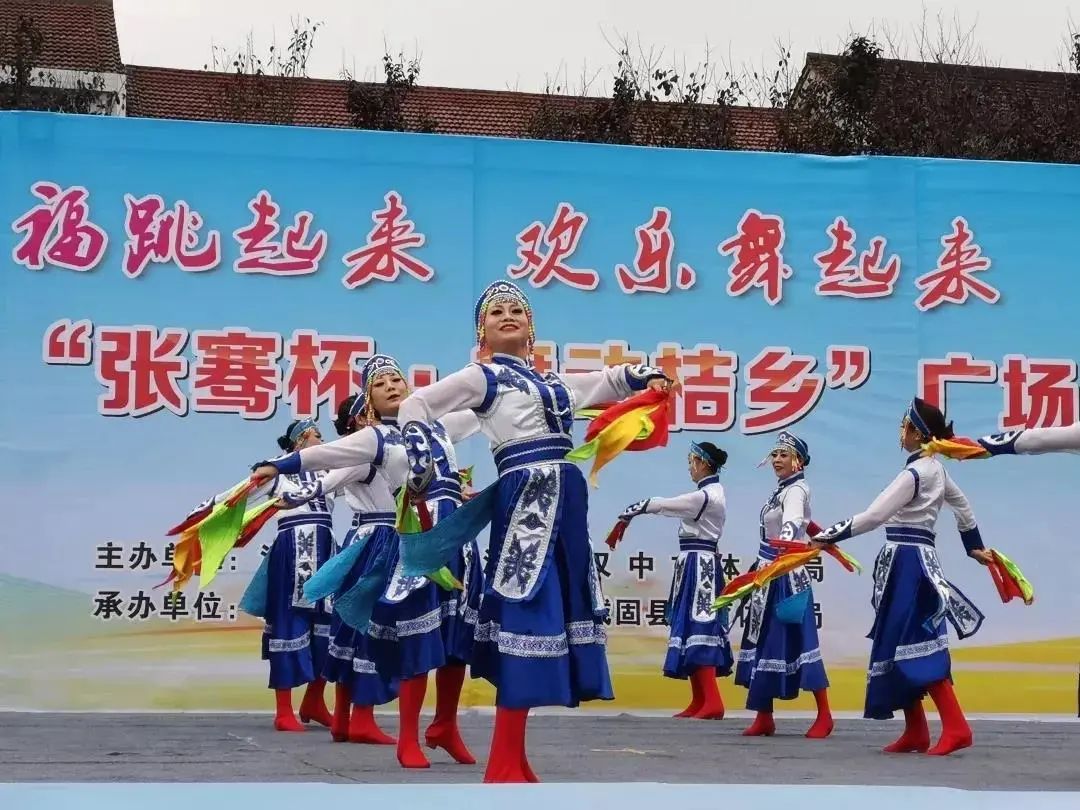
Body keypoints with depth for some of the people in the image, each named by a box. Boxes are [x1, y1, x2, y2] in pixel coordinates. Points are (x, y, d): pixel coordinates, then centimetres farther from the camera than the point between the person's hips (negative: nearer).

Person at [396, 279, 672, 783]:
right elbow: (416, 405, -3)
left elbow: (608, 381, 37)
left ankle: (510, 763, 9)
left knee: (557, 607, 5)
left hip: (565, 497, 8)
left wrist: (649, 378, 20)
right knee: (527, 607, -15)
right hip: (527, 494, -8)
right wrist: (419, 463, -15)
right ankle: (504, 770, -14)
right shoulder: (484, 377, 4)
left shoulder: (552, 380, 24)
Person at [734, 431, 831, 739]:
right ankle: (764, 717, 12)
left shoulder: (797, 489, -14)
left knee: (797, 642, -8)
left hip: (786, 575, -9)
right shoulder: (781, 489, 13)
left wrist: (786, 551, -51)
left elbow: (791, 524, -35)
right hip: (769, 573, 9)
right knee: (764, 642, 8)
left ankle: (824, 716, 0)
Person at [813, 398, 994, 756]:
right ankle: (915, 731, 13)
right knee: (899, 644, 11)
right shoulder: (935, 468, 13)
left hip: (907, 561, -10)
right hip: (916, 558, 10)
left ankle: (956, 726, -15)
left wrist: (826, 538, -17)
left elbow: (874, 516, -20)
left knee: (917, 645, -11)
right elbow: (962, 504, 26)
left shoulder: (913, 473, -16)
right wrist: (974, 547, 37)